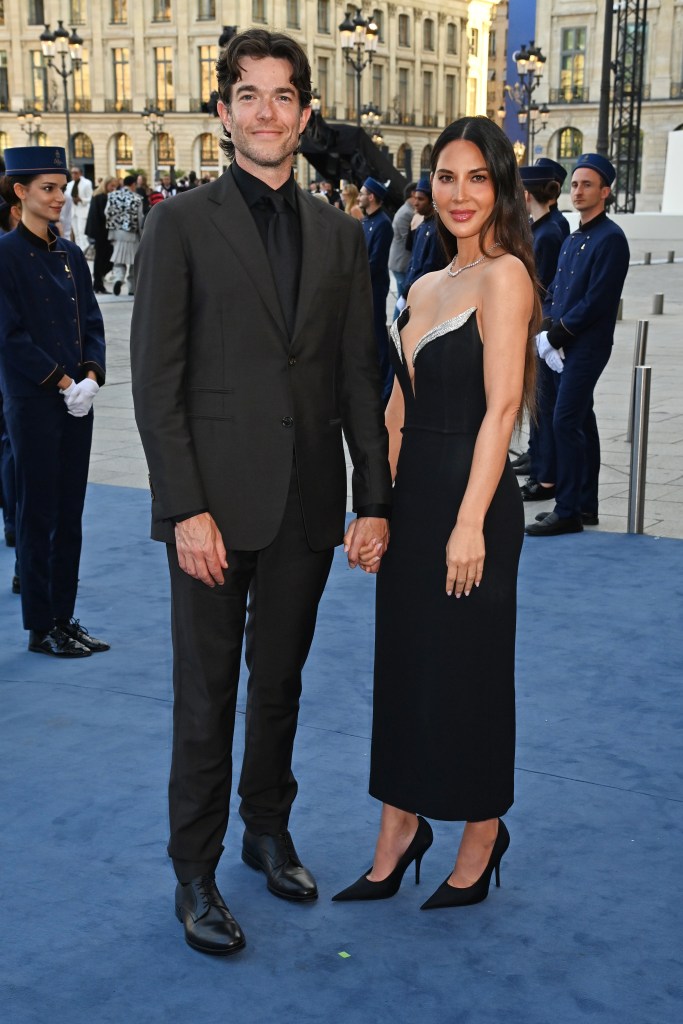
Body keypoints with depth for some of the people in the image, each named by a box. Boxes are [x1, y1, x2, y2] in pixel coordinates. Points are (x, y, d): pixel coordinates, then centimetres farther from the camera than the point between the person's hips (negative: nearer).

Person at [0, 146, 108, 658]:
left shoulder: (70, 253, 11)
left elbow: (92, 323, 11)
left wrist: (90, 375, -5)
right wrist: (61, 381, -15)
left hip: (76, 398, 6)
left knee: (70, 512, 10)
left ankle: (65, 619, 19)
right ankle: (41, 628, 10)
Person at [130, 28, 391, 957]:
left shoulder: (341, 236, 9)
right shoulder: (182, 223, -3)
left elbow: (359, 377, 9)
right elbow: (156, 378, -7)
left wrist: (374, 501, 4)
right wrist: (187, 507, -14)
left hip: (307, 505, 4)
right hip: (216, 503, -3)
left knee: (280, 683, 17)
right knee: (206, 696, 5)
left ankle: (268, 830, 36)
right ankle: (195, 873, 20)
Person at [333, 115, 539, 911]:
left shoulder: (504, 276, -10)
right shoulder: (424, 289, 14)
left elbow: (501, 407, -17)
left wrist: (470, 523, -22)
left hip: (470, 497, -8)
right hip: (412, 499, 8)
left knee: (467, 672, 5)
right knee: (403, 663, 12)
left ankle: (482, 837, 25)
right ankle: (398, 835, 25)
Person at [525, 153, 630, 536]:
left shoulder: (610, 238, -12)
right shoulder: (573, 239, 16)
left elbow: (598, 299, -18)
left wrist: (561, 330, -13)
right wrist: (548, 325, -1)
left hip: (587, 346, -9)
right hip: (564, 347, 9)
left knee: (566, 422, -13)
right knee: (581, 422, 12)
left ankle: (568, 511, -8)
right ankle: (586, 505, 20)